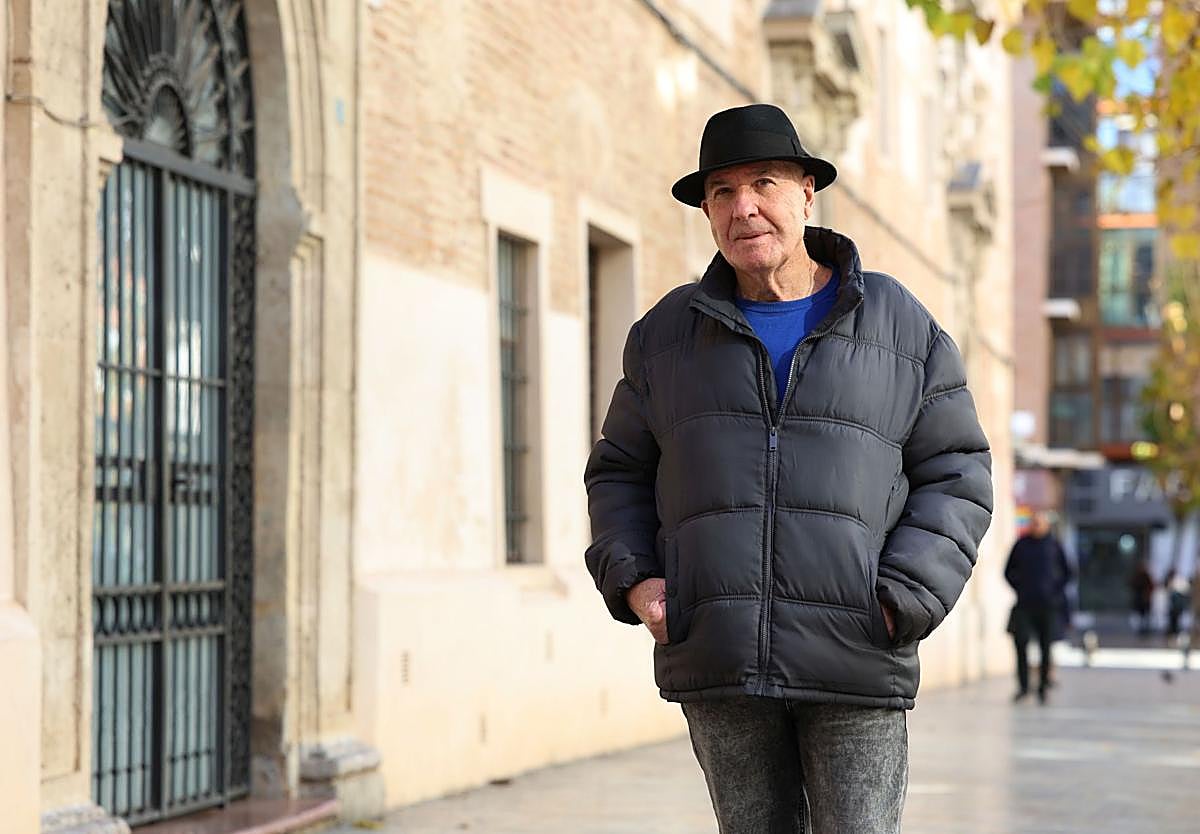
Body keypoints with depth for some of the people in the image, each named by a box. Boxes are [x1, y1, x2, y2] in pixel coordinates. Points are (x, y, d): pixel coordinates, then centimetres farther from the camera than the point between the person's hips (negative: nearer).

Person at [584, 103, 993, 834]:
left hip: (854, 664, -2)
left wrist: (902, 602, -8)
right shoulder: (669, 334, 11)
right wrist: (632, 579, 0)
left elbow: (955, 476, 5)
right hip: (720, 665, 2)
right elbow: (621, 472, 18)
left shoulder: (901, 328, 5)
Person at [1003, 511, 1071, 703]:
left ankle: (1043, 687, 9)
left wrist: (1057, 592, 0)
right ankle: (1023, 686, -2)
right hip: (1025, 604, 1)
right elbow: (1009, 571, 14)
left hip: (1047, 603, -1)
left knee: (1046, 647, 1)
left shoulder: (1054, 545, 5)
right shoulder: (1021, 544, 7)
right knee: (1020, 642, -11)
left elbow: (1067, 572, 11)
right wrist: (1019, 589, 2)